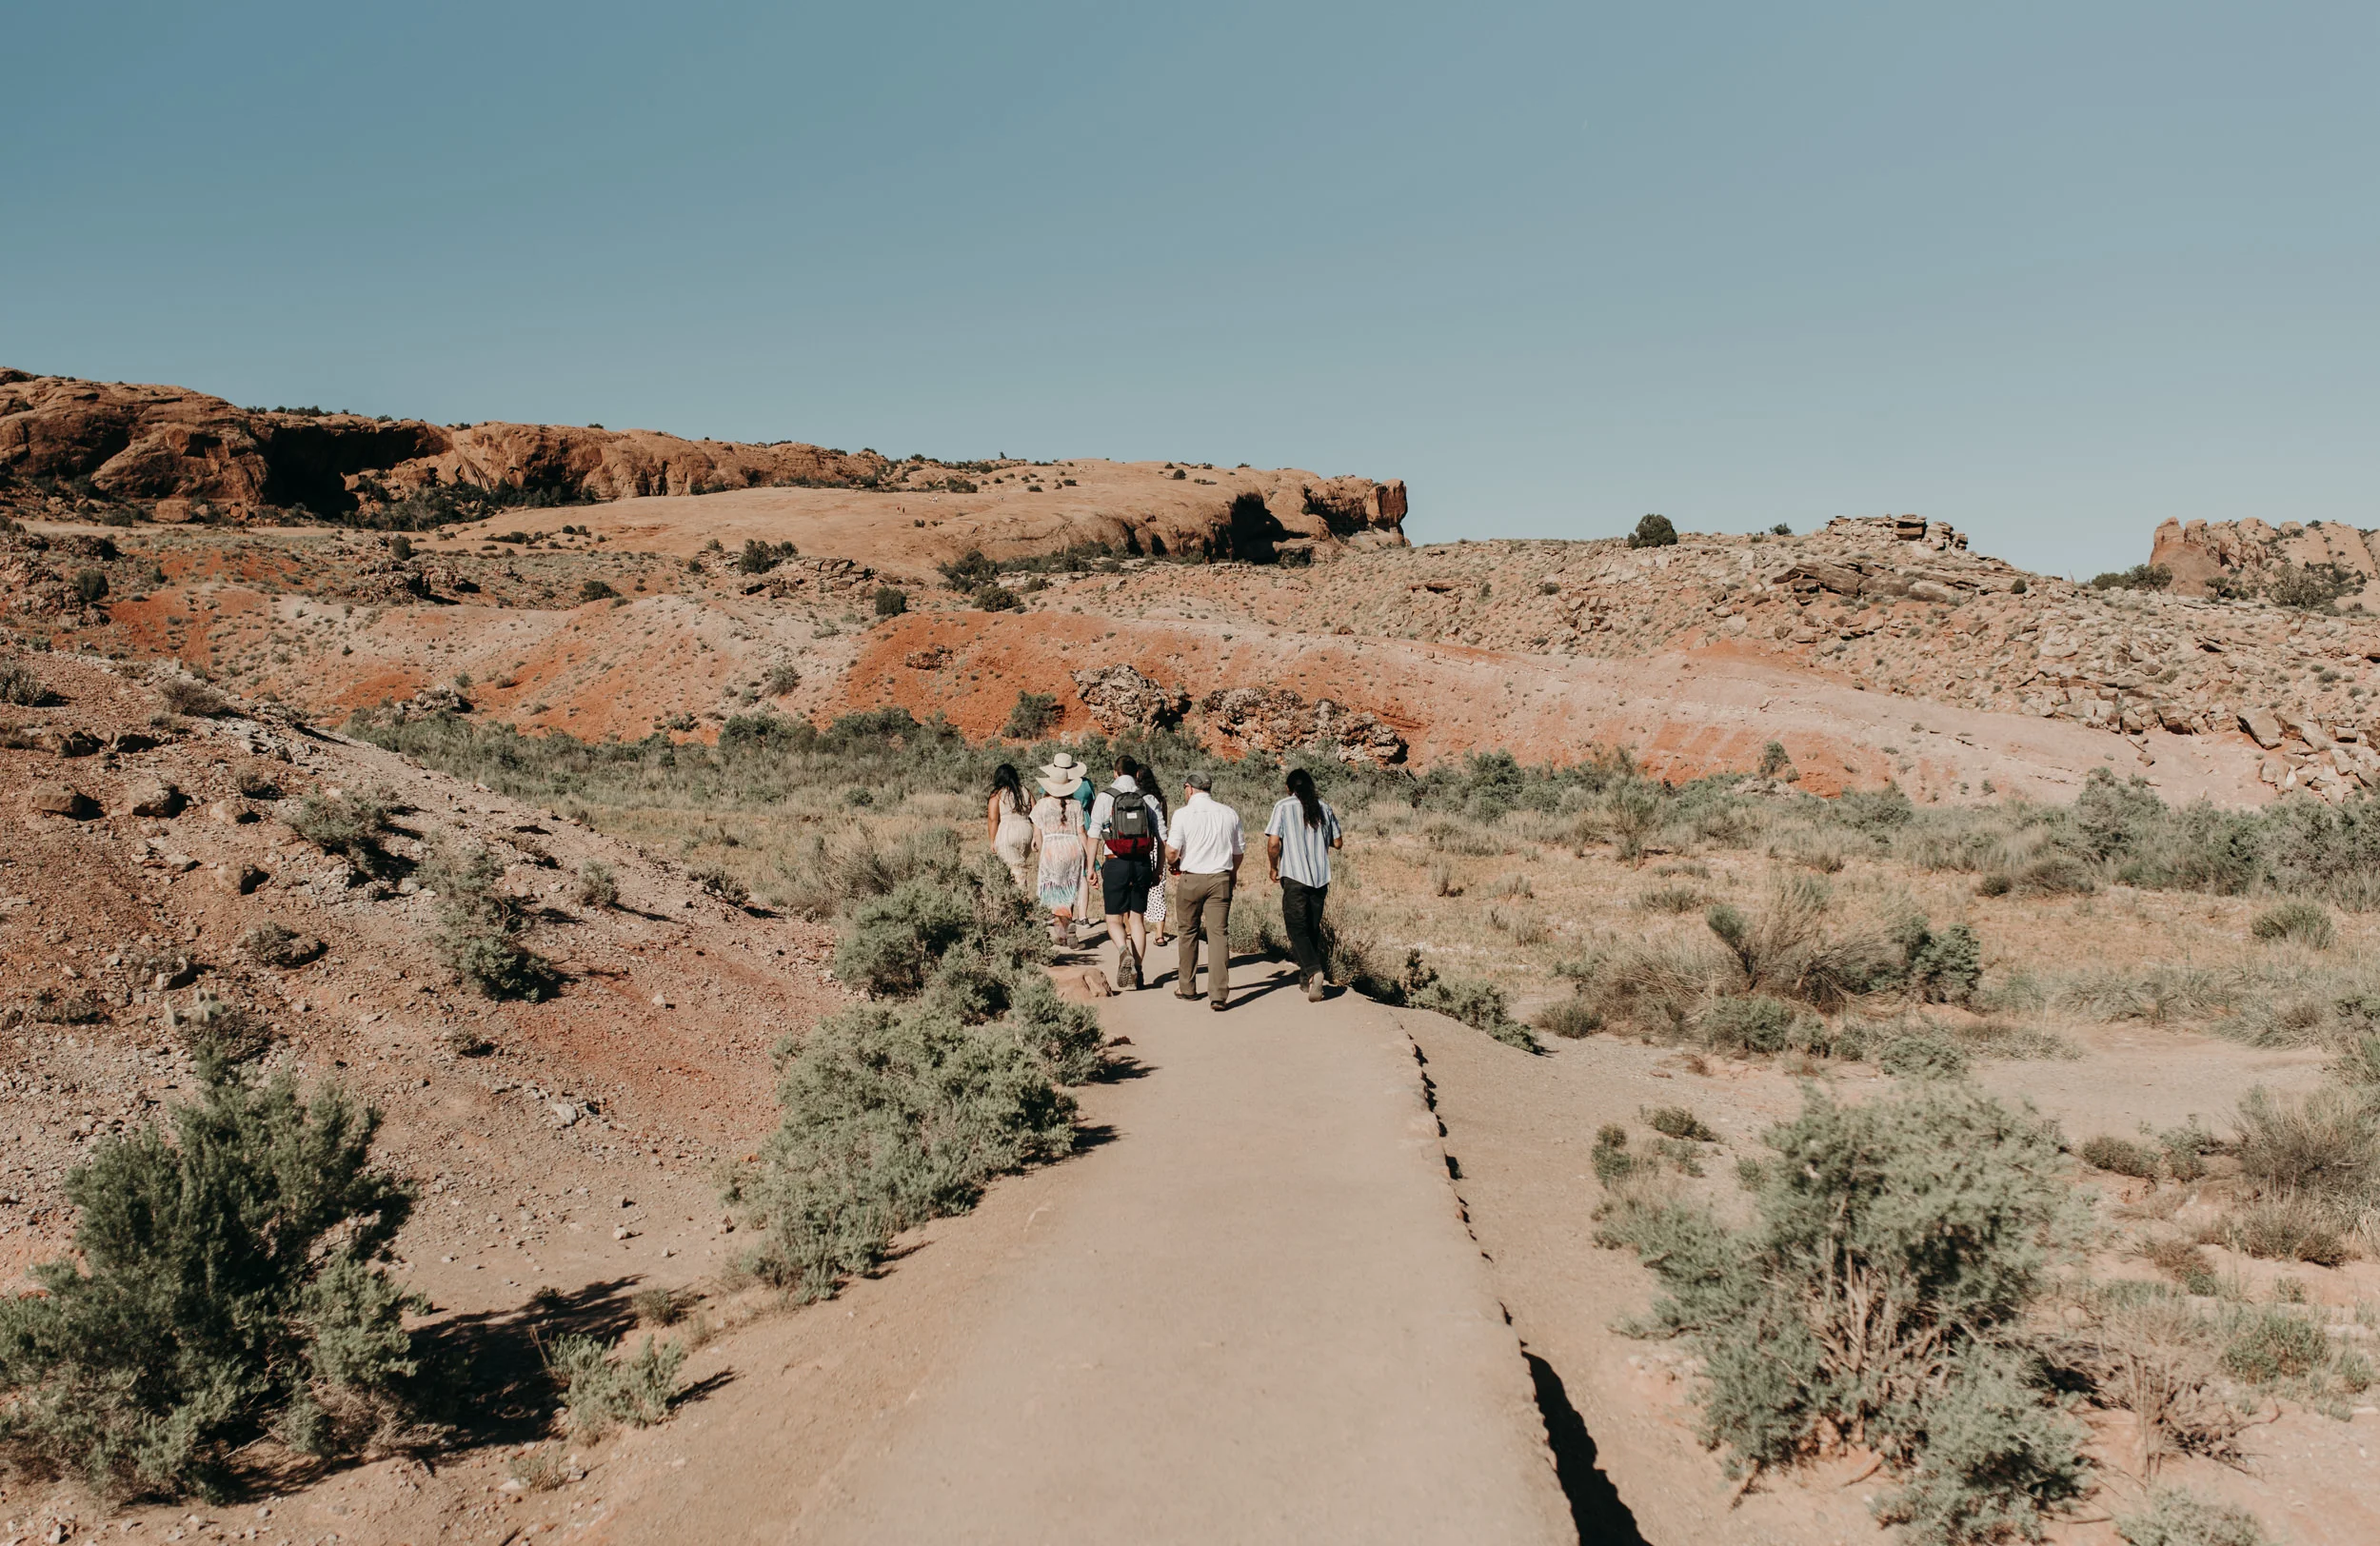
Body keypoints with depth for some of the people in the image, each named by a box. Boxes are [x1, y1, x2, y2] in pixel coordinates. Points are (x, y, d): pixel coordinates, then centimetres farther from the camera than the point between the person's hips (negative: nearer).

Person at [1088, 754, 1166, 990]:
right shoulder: (1148, 799, 5)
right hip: (1142, 864, 3)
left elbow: (1094, 836, -7)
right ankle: (1137, 970, 10)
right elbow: (1163, 838, 3)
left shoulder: (1105, 797, -2)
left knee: (1114, 919, 6)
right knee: (1138, 918, 12)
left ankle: (1124, 952, -22)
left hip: (1115, 864, -2)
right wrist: (1158, 870, 11)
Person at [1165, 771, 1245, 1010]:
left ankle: (1187, 987, 24)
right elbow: (1240, 851, 13)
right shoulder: (1229, 813, 6)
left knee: (1188, 933, 13)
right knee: (1219, 933, -1)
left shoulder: (1183, 813, -6)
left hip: (1190, 879, -2)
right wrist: (1233, 873, 31)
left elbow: (1172, 850, -13)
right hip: (1220, 880, 2)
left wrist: (1172, 864, 10)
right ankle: (1219, 995, -9)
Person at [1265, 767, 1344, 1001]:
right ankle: (1309, 978, 15)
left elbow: (1273, 843, -12)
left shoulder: (1284, 807, -4)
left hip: (1295, 877, -4)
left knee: (1297, 928, -2)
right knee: (1313, 928, 14)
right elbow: (1337, 842, 16)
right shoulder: (1324, 809, 8)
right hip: (1320, 878, 4)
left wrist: (1273, 869, 4)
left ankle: (1313, 970, -23)